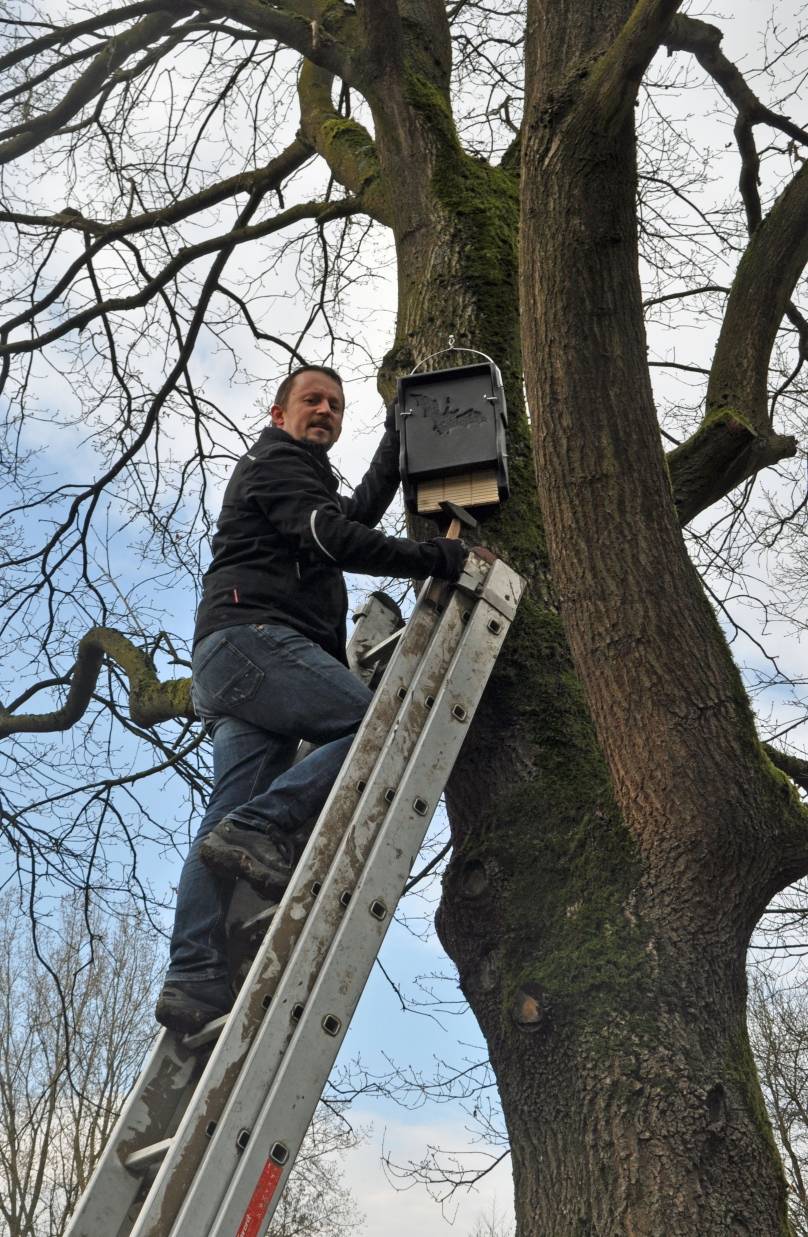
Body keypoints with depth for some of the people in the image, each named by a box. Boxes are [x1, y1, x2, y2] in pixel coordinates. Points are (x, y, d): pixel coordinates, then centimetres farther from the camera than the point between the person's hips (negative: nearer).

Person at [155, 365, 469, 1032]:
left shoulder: (306, 482, 37)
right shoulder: (277, 462, 7)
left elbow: (360, 515, 49)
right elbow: (339, 542, -8)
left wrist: (398, 436, 47)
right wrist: (446, 558, -7)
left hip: (228, 674, 9)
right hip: (253, 637, -9)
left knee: (229, 824, -6)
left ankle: (195, 981, -15)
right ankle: (262, 828, -25)